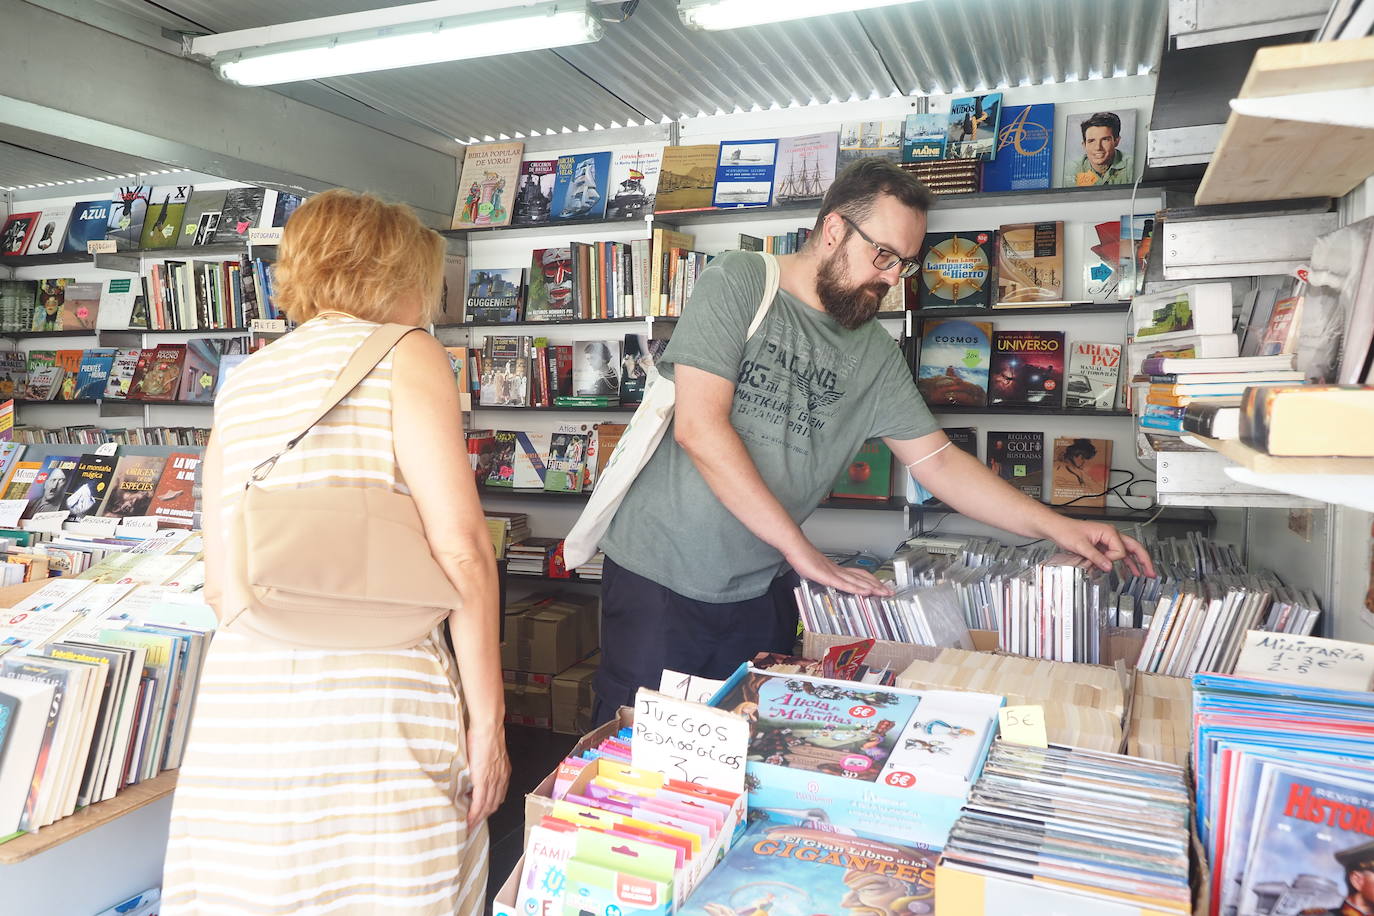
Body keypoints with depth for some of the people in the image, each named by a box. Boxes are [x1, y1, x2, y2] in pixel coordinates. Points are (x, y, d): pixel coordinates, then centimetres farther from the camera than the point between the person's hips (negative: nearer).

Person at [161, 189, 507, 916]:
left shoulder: (241, 383, 14)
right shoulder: (404, 354, -2)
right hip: (378, 693, -5)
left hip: (242, 705, 6)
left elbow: (218, 582, 15)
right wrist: (487, 720, -7)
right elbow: (461, 549, -12)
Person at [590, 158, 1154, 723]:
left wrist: (1057, 527, 1)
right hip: (657, 574, -4)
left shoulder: (875, 353, 6)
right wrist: (801, 550, -17)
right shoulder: (738, 283, -9)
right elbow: (699, 426, -18)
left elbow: (939, 462, 10)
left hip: (760, 592, 4)